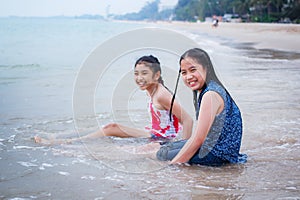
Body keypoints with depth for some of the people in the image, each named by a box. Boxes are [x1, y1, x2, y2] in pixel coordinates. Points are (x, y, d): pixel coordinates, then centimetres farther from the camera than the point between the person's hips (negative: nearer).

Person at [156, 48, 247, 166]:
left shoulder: (210, 95, -23)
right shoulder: (202, 92, 9)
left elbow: (198, 139, -24)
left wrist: (173, 164, -20)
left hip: (218, 154, -10)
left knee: (162, 155, -6)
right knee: (166, 148, 22)